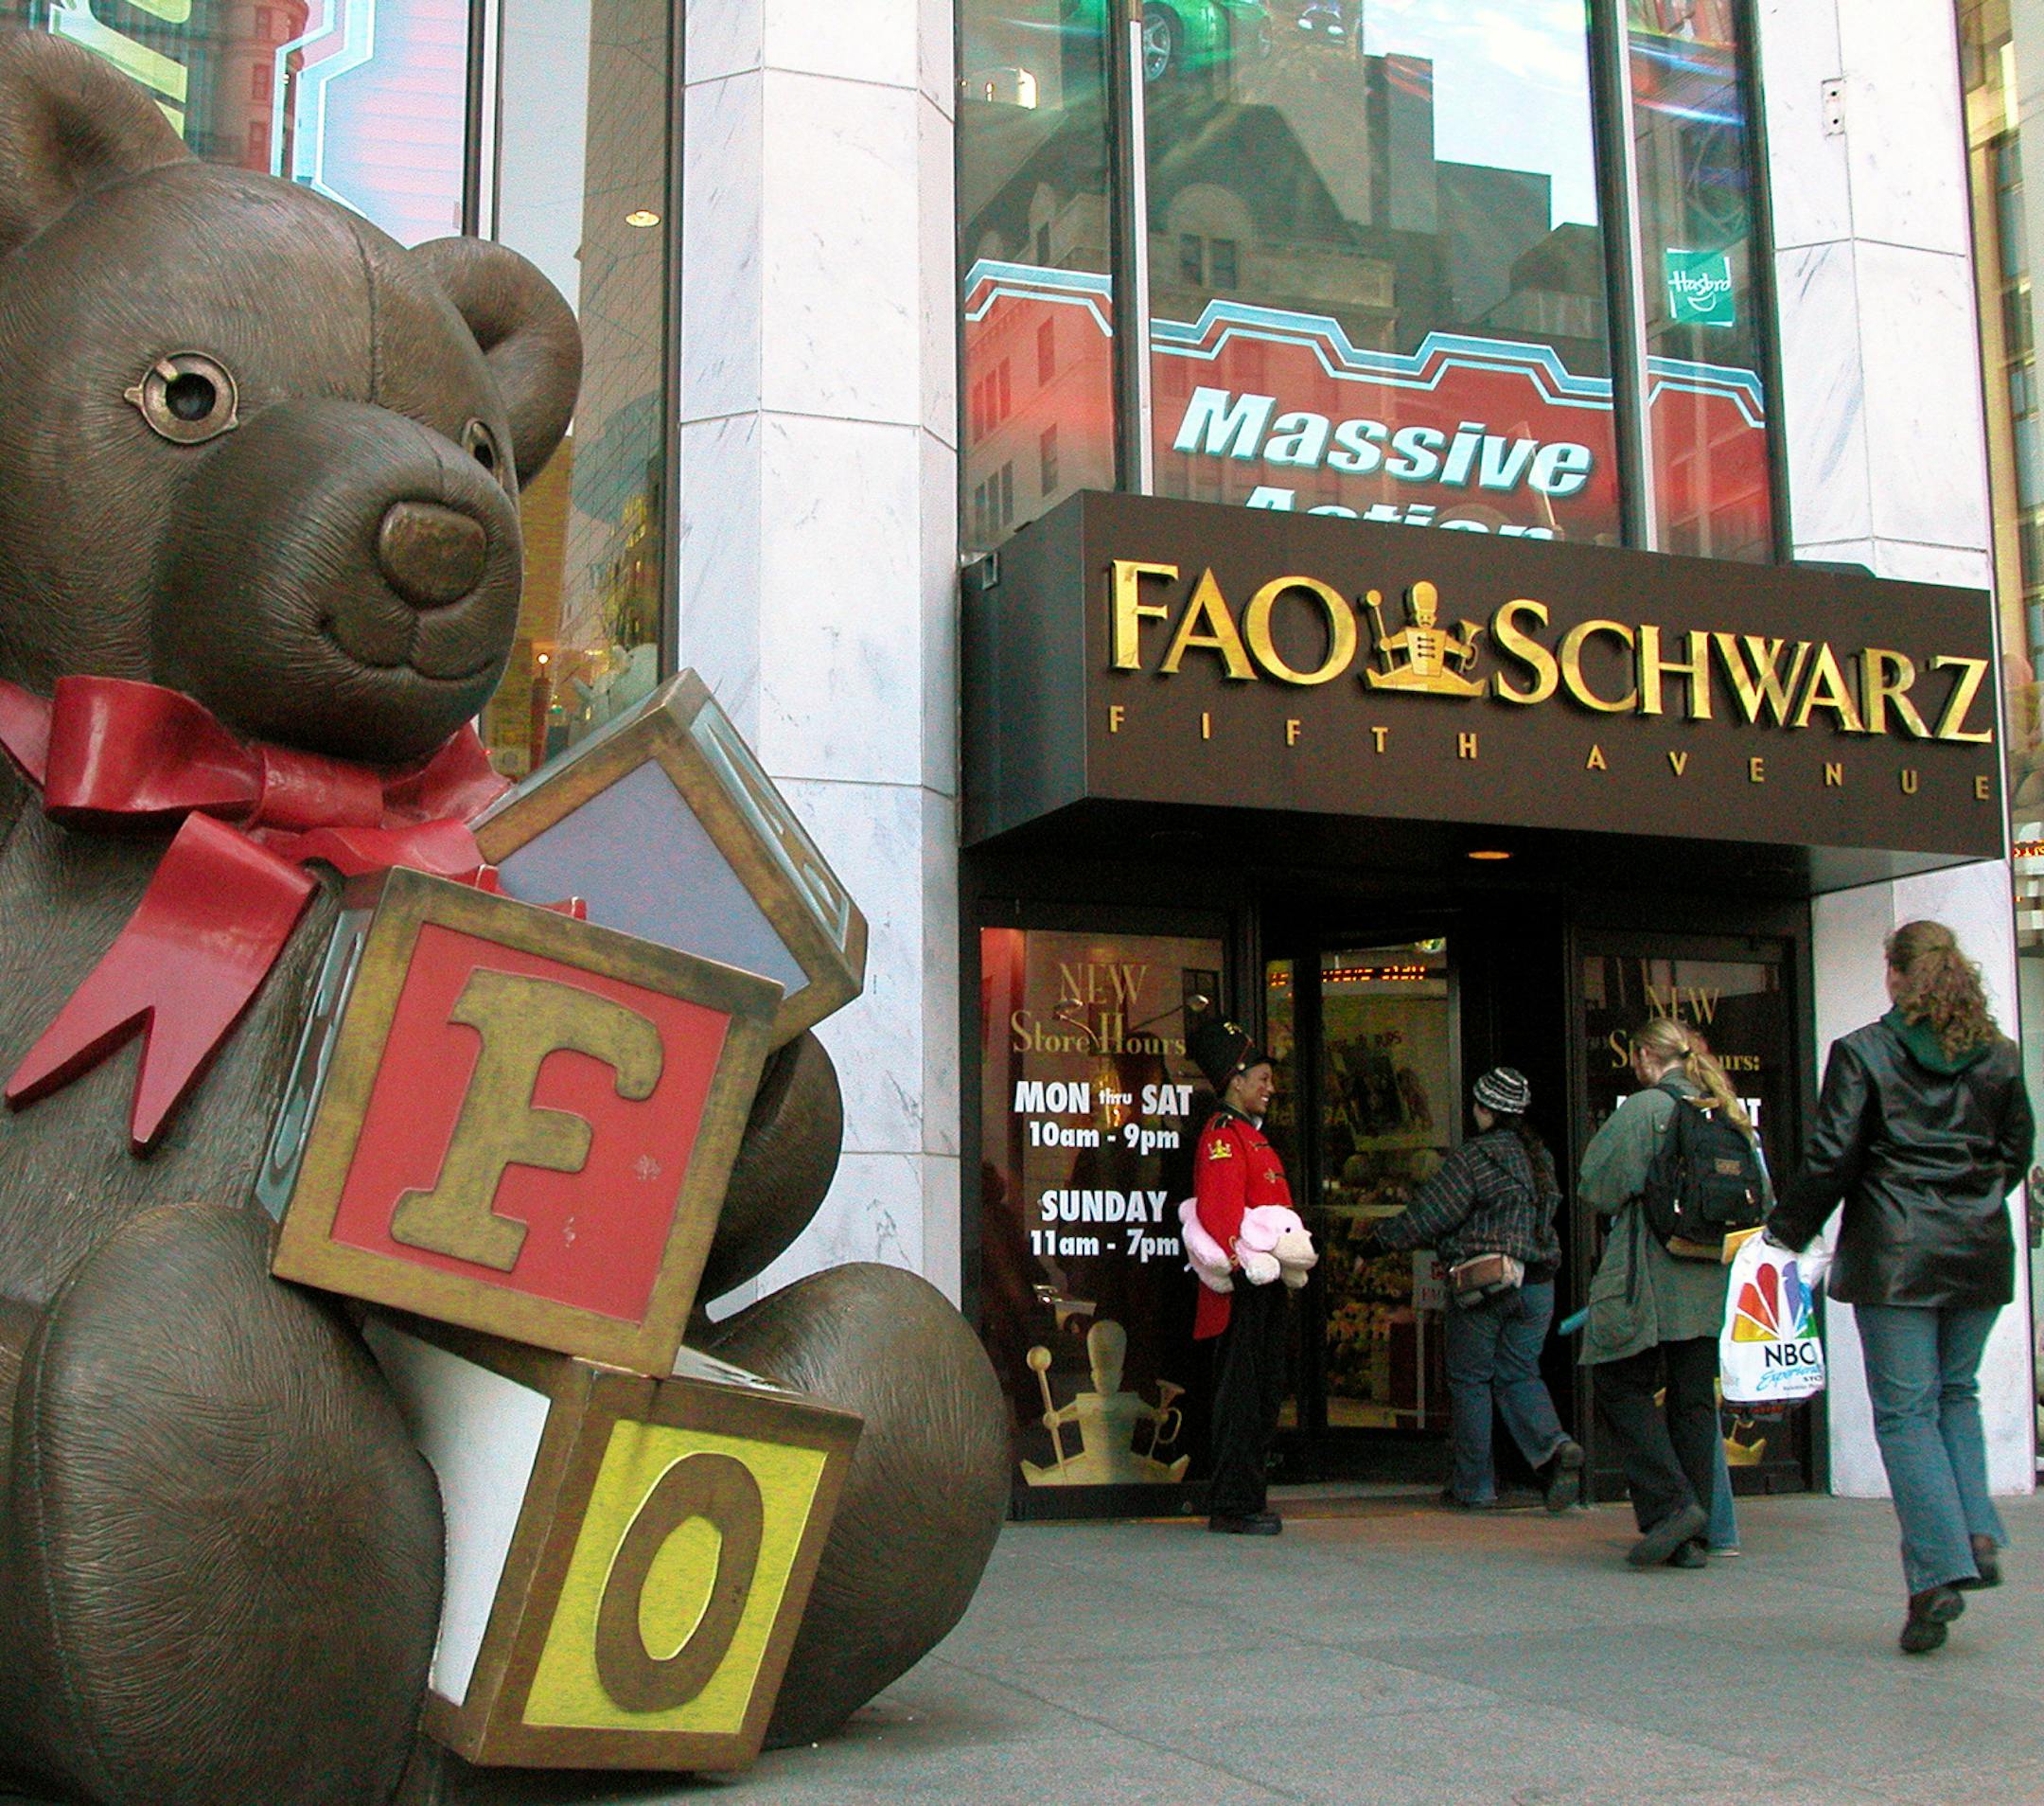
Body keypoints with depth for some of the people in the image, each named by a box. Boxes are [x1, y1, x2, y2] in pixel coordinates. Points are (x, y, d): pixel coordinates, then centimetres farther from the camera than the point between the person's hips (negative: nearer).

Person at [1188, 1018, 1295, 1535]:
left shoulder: (1250, 1135, 20)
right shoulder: (1223, 1137, -12)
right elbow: (1218, 1216, -21)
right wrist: (1236, 1268, -22)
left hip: (1265, 1286, 10)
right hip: (1243, 1288, -10)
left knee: (1265, 1391, 13)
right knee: (1241, 1395, -7)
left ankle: (1248, 1497, 20)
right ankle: (1233, 1506, -2)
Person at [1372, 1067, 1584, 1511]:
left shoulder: (1474, 1157, -11)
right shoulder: (1541, 1156, 10)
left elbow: (1430, 1215, -12)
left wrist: (1379, 1239, 2)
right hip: (1537, 1285, 6)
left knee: (1469, 1380, 6)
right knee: (1519, 1375, 14)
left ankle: (1474, 1485, 10)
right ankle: (1554, 1446, -12)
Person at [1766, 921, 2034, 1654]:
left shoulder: (1862, 1052, -6)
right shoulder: (1999, 1055, 7)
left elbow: (1832, 1158, -8)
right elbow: (2016, 1152, 14)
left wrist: (1789, 1229, 5)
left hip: (1895, 1253, -4)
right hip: (1981, 1250, 4)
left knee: (1906, 1410, -1)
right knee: (1957, 1393, 20)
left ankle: (1938, 1572, -9)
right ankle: (1978, 1537, 6)